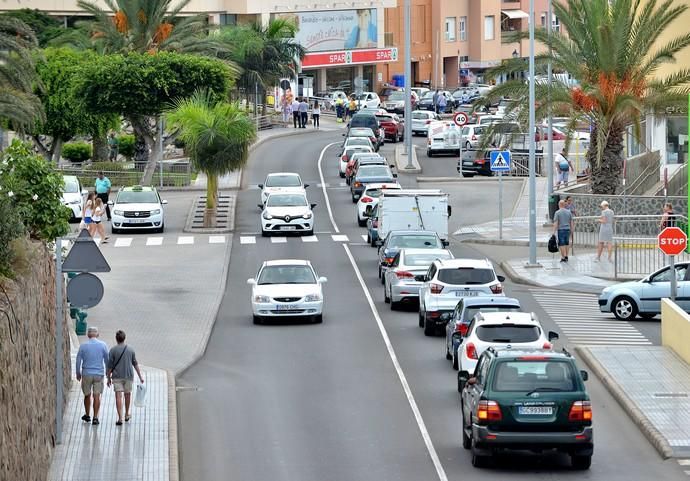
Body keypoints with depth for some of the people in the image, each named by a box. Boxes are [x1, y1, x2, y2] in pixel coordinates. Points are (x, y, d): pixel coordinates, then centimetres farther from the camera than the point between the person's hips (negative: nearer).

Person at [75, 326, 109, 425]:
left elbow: (78, 361, 0)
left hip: (86, 374, 0)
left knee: (87, 395, 15)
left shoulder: (83, 346, -4)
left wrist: (78, 374, 12)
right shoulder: (103, 345, -3)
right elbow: (107, 360, 3)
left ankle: (87, 415, 28)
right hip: (99, 374, 0)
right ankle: (95, 417, -6)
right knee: (97, 396, 0)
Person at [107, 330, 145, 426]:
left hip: (117, 376, -3)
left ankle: (120, 418, -15)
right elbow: (135, 364, 7)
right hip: (128, 376, 3)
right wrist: (140, 376, 13)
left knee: (118, 396, -5)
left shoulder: (113, 350, -6)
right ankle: (127, 415, 32)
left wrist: (109, 378, 3)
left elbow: (110, 365, -5)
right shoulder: (130, 350, 2)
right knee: (127, 394, 18)